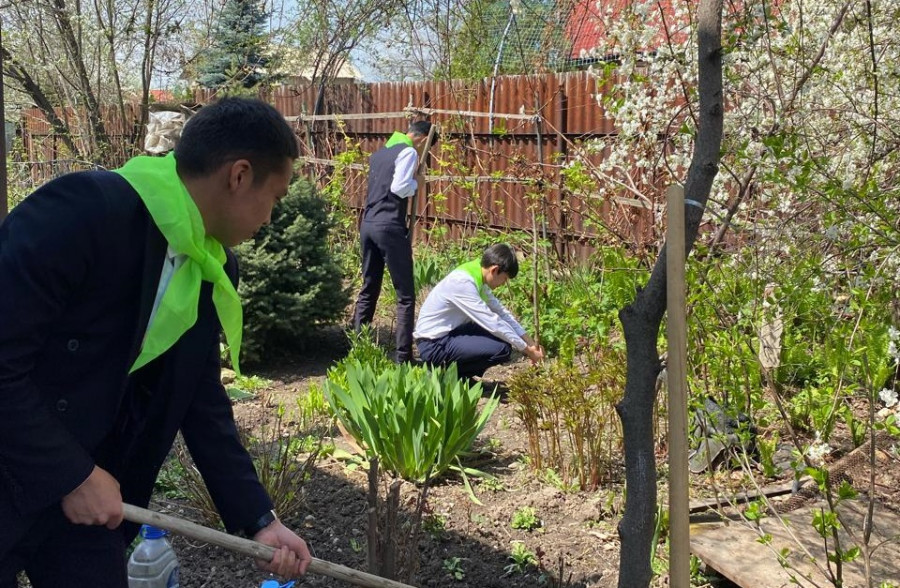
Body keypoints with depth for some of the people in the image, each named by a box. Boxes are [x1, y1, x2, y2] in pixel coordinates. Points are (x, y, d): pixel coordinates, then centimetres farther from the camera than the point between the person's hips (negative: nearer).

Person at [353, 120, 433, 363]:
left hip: (368, 224, 8)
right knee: (405, 294, -1)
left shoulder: (380, 153, 20)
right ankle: (403, 356, -2)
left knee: (368, 289, 15)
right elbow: (400, 187, -17)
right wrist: (416, 183, 2)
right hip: (389, 227, -8)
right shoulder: (408, 152, -5)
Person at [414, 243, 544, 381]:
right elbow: (492, 322, -23)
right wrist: (527, 349, -16)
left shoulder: (478, 277, 4)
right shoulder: (463, 283, -23)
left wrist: (531, 343, 5)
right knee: (502, 349, -19)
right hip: (433, 344, -10)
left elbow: (501, 312, 11)